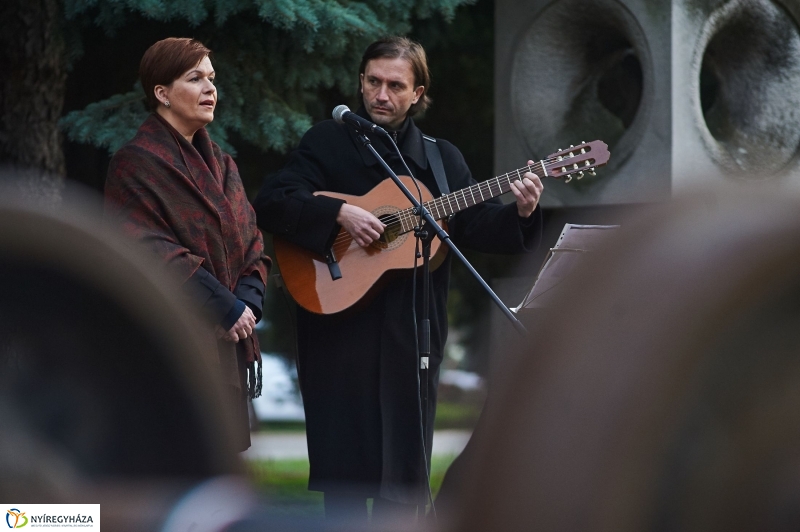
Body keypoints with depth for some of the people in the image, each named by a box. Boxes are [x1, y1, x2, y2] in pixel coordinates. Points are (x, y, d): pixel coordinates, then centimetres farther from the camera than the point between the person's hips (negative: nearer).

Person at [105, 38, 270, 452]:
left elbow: (249, 240, 15)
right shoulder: (136, 164, -7)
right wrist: (224, 307, -16)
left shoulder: (218, 164, 18)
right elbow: (152, 253, -16)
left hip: (225, 341, 8)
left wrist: (248, 300, -5)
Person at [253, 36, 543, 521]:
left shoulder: (442, 158, 12)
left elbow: (475, 225, 6)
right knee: (346, 463, 0)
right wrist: (340, 214, -21)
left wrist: (519, 214, -13)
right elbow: (271, 203, -9)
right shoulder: (326, 143, 3)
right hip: (340, 326, -2)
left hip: (411, 331, 2)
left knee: (404, 469, 4)